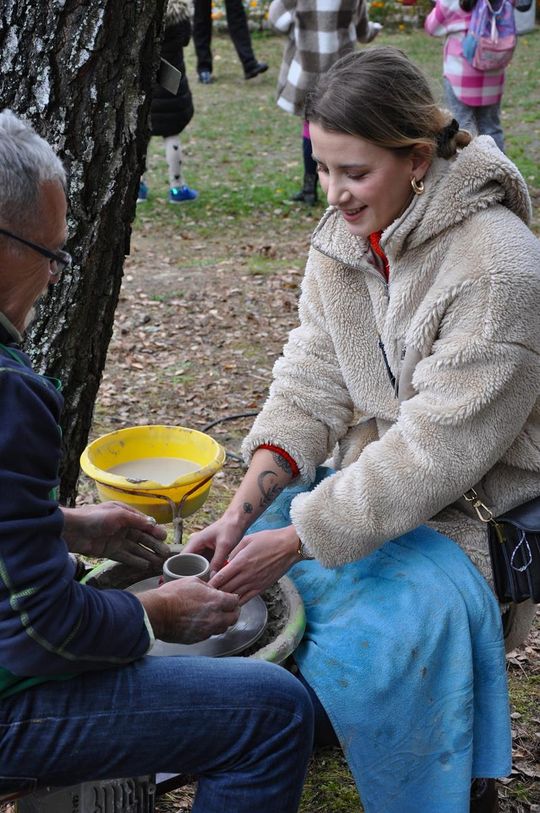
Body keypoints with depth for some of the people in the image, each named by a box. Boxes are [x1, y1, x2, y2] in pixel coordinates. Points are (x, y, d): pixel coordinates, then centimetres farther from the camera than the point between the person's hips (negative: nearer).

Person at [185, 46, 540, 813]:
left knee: (386, 633, -25)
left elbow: (437, 450, -27)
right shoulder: (344, 236, -3)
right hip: (372, 473, 7)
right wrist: (243, 512, -16)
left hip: (475, 499, -6)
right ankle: (301, 718, 18)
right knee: (237, 558, -5)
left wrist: (294, 540, -27)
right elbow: (310, 385, -4)